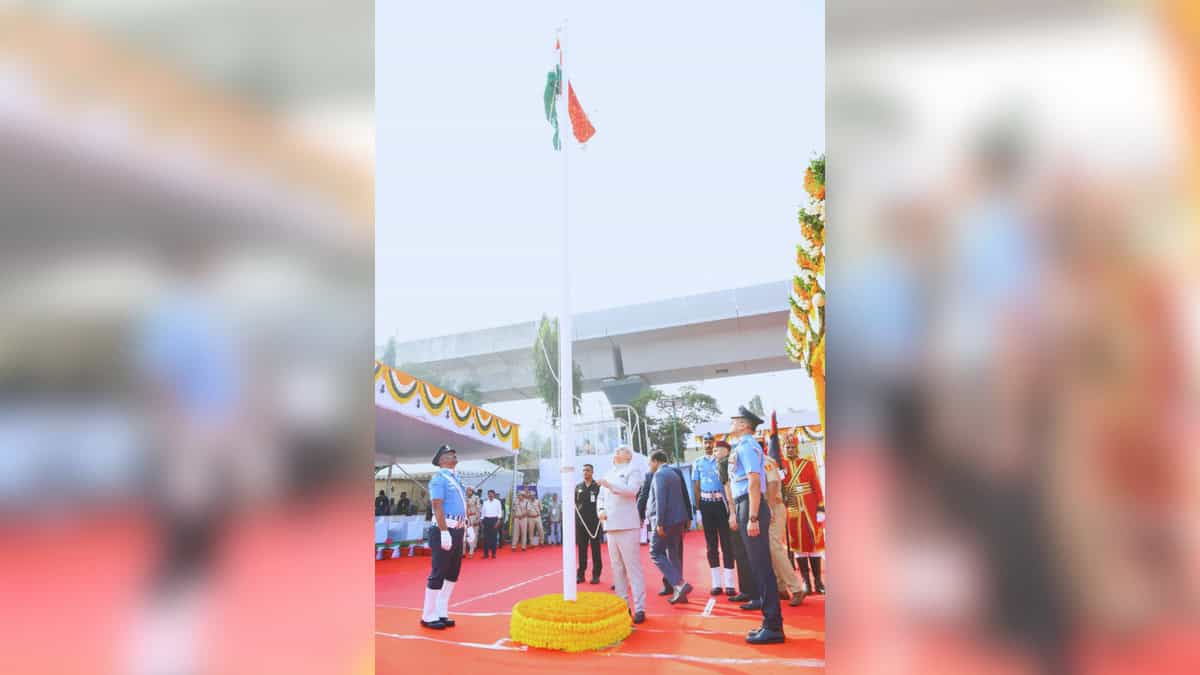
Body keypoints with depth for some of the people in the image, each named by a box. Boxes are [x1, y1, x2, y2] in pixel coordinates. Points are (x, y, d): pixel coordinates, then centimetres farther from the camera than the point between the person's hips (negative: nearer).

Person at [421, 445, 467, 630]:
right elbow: (437, 506, -20)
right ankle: (428, 616, 4)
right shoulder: (439, 478, -11)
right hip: (444, 531, -9)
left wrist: (466, 527, 15)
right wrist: (444, 532, -25)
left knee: (452, 573, 14)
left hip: (457, 531, 9)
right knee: (438, 573, -4)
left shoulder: (455, 478, 16)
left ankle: (442, 613, 23)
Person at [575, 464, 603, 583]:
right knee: (581, 548, 6)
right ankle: (580, 574, 10)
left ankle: (596, 575, 6)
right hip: (580, 522, 3)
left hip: (594, 521, -3)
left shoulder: (598, 486, 1)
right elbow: (573, 503, 11)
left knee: (595, 549, 1)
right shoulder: (578, 487, 10)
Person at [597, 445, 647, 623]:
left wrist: (610, 485, -23)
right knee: (617, 568, 9)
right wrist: (600, 510, 3)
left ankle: (639, 608, -8)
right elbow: (601, 497, 22)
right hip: (611, 526, 6)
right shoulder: (608, 475, 21)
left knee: (633, 567, -9)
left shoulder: (633, 470, 2)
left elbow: (631, 490, -16)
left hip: (627, 526, -6)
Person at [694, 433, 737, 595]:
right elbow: (696, 487, 8)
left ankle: (729, 583, 3)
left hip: (721, 502, -2)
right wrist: (698, 510, 3)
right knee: (711, 544, 7)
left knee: (726, 542, -1)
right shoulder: (698, 463, 8)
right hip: (706, 504, 3)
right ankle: (716, 583, 14)